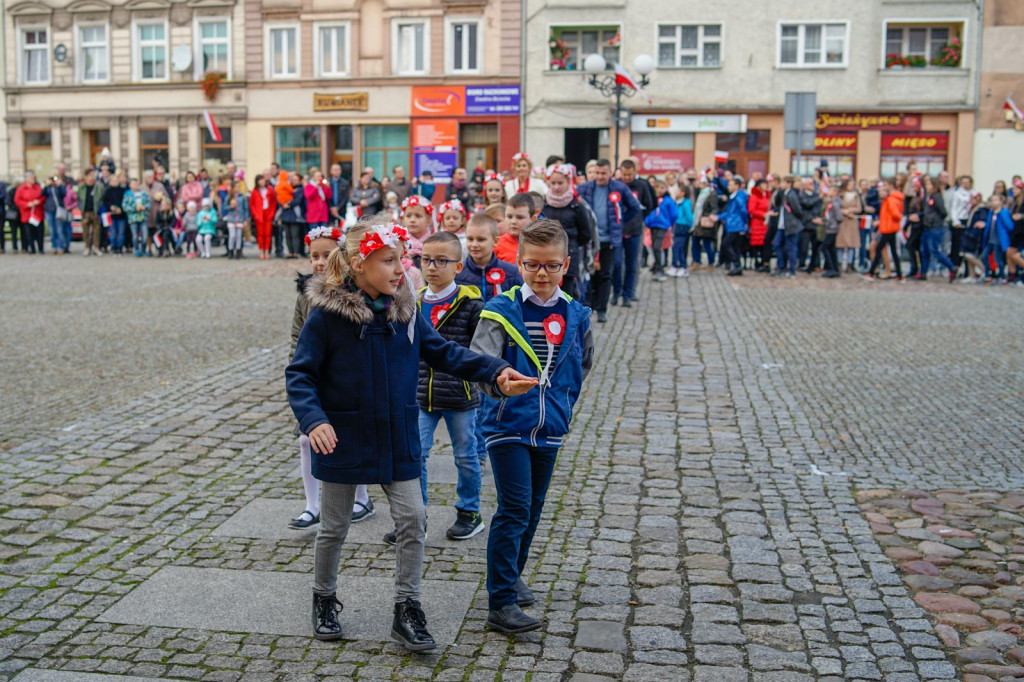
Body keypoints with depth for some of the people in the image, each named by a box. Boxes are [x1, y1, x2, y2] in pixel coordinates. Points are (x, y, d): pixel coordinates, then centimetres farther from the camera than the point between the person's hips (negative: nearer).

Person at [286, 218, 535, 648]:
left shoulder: (404, 310, -1)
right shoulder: (327, 313, -15)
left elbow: (443, 353, 4)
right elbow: (300, 374, -11)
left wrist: (494, 371, -8)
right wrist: (313, 419, -28)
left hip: (397, 438, 4)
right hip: (343, 438, -3)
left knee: (413, 519, 0)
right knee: (334, 528, 12)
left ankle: (407, 609, 14)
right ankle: (324, 601, 35)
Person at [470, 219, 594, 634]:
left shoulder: (575, 315, 3)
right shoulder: (500, 311, -11)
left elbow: (583, 363, 20)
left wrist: (563, 402, 13)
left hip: (549, 429, 5)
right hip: (508, 425, -5)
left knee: (533, 509, 16)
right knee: (514, 510, -10)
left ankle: (512, 574, 37)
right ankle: (501, 603, -3)